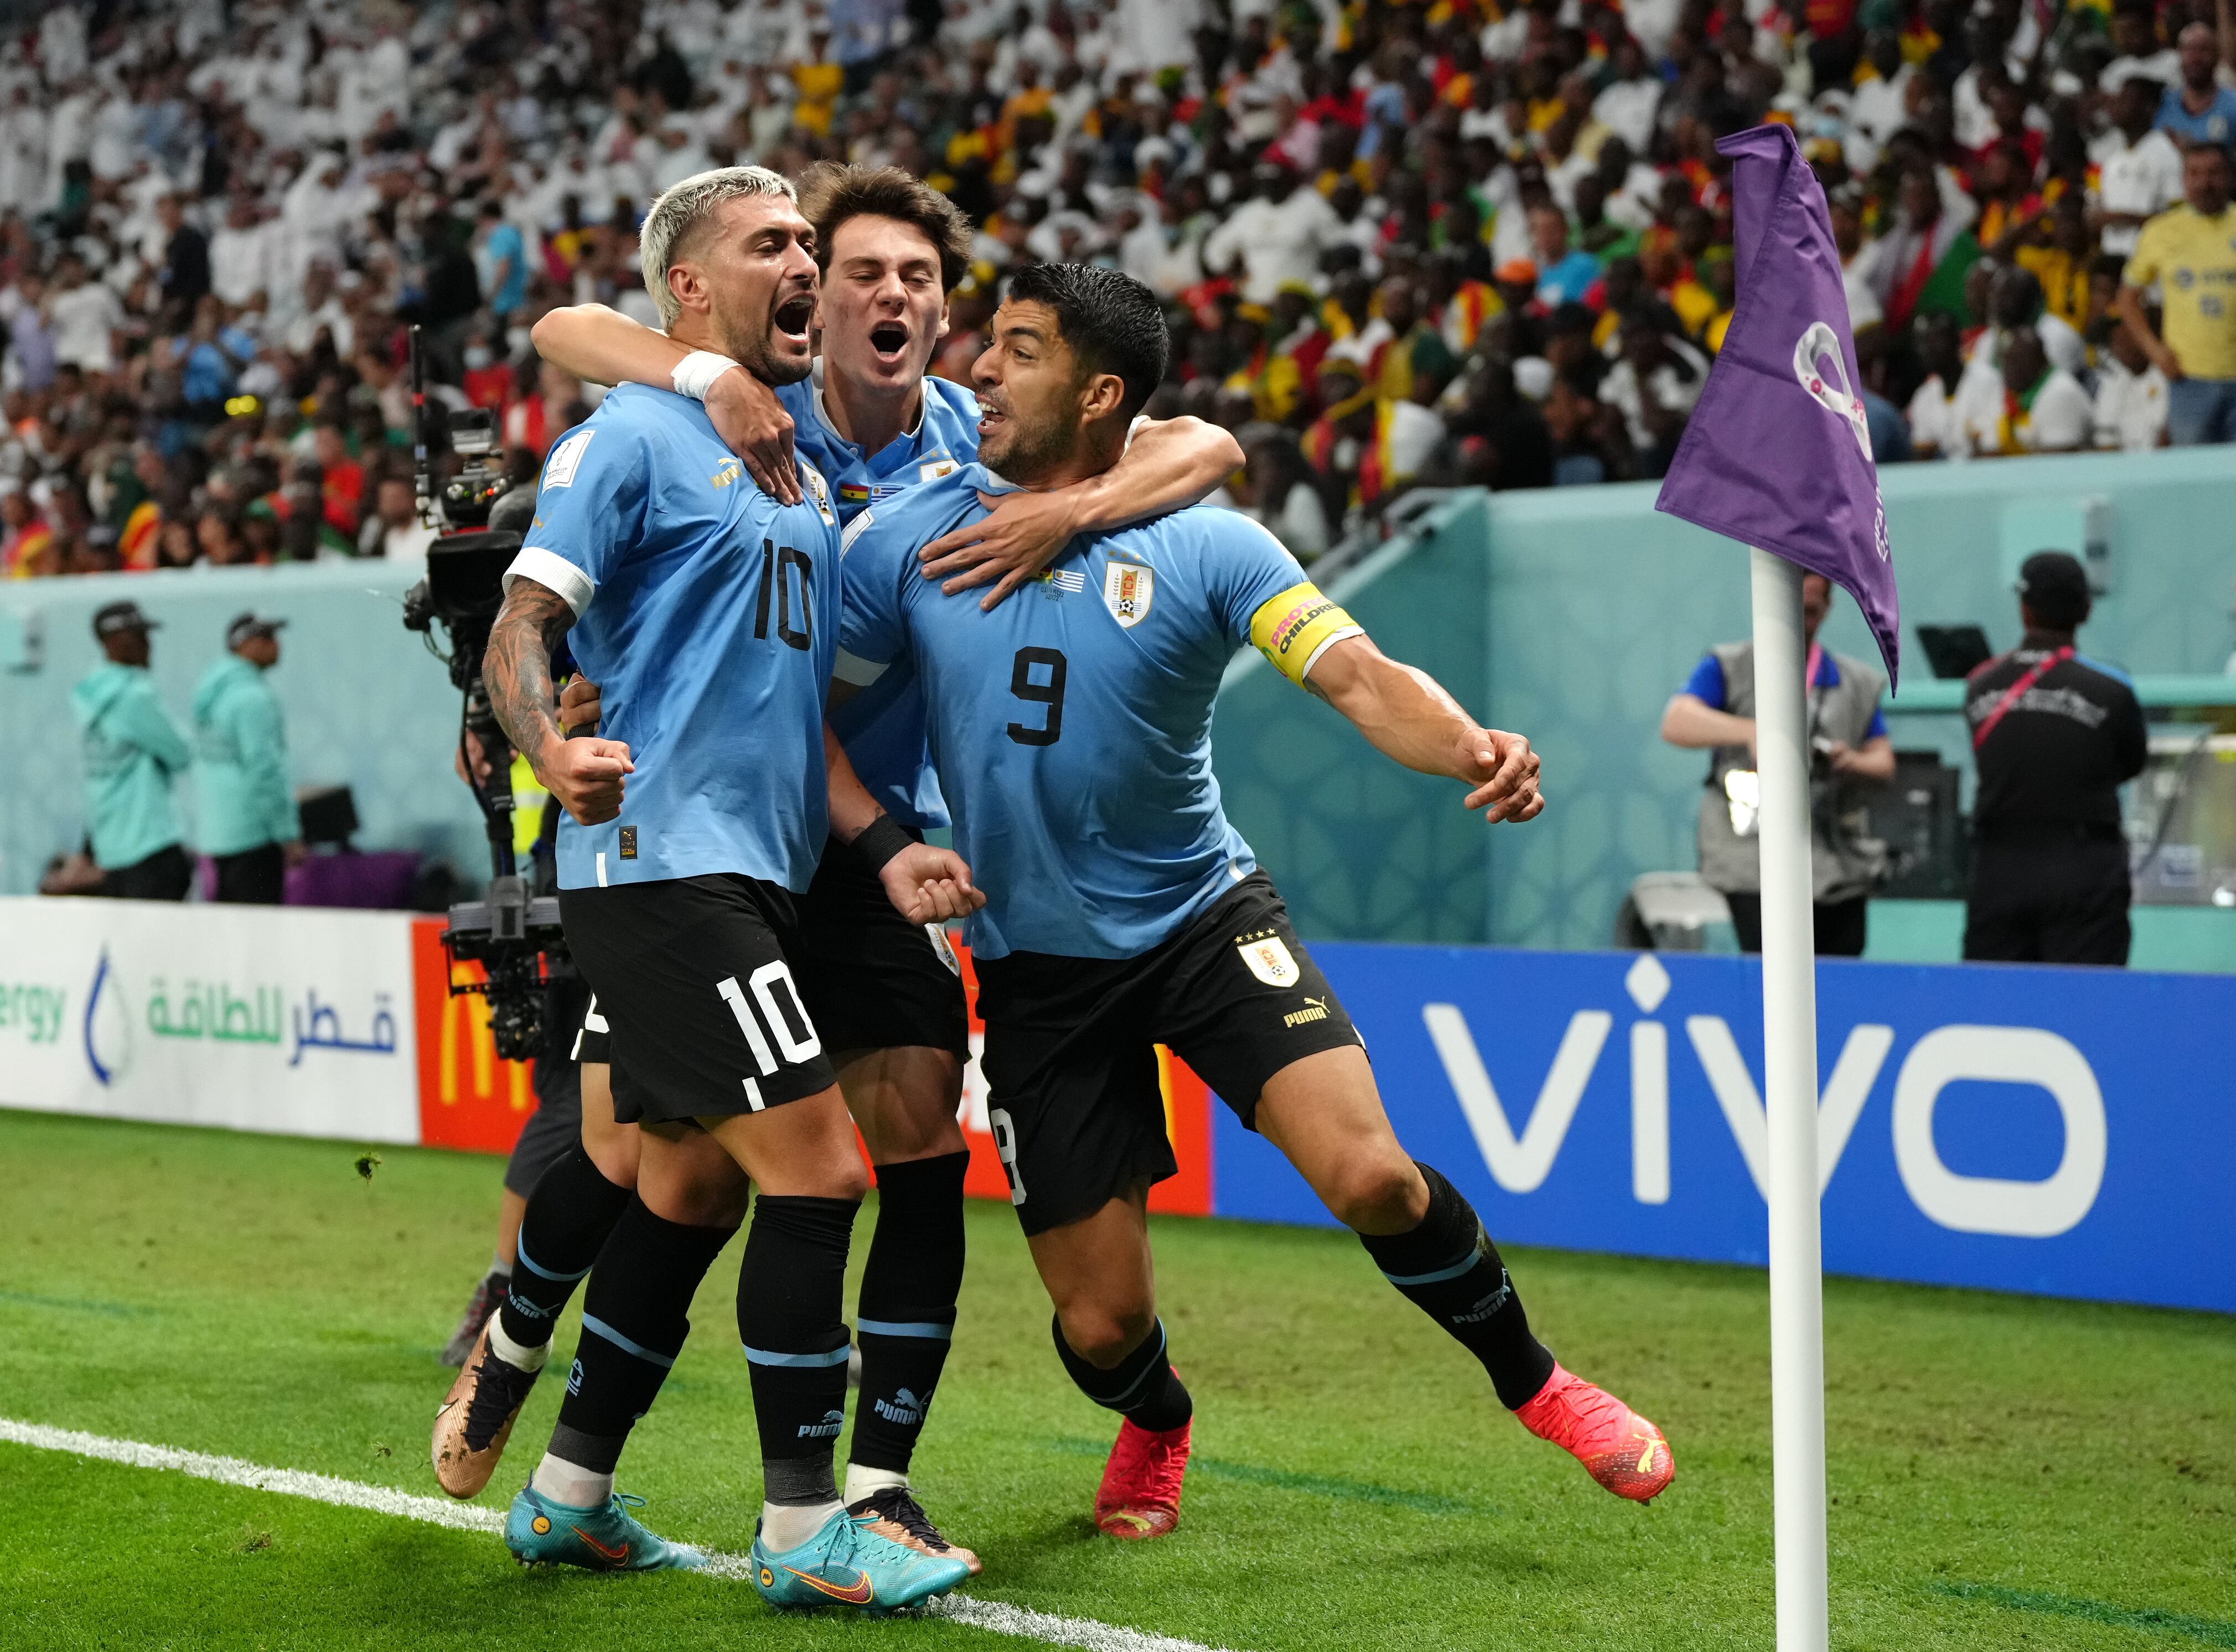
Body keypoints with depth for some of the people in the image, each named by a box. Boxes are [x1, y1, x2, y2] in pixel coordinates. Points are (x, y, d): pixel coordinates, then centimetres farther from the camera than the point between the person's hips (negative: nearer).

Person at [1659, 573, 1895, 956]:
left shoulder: (1858, 683, 16)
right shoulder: (1727, 669, 5)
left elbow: (1884, 763, 15)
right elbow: (1676, 723, -12)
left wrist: (1853, 763, -10)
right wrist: (1748, 731, -30)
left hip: (1842, 870, 4)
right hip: (1757, 865, -4)